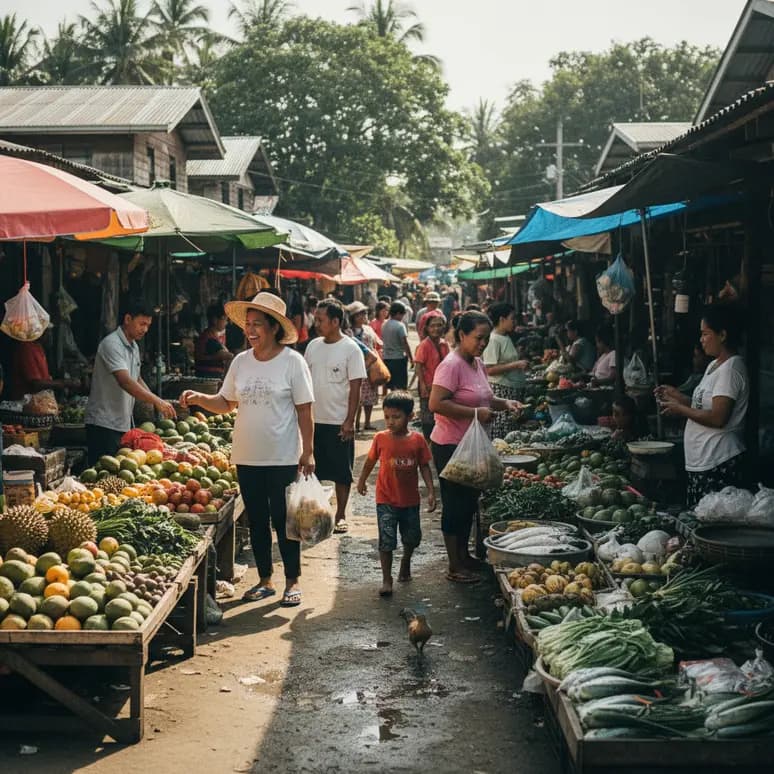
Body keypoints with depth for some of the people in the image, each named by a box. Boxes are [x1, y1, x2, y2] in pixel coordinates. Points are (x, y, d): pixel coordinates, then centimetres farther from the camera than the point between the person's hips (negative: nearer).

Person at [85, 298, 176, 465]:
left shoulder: (134, 347, 14)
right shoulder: (112, 344, -16)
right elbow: (125, 382, -29)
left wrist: (156, 400, 9)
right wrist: (156, 401, -35)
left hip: (123, 424, 9)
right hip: (104, 424, -9)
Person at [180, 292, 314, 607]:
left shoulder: (292, 361, -7)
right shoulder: (241, 362, 5)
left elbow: (304, 410, -6)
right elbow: (225, 403, 10)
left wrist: (307, 451, -9)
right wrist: (199, 398, -8)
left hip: (283, 458, -4)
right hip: (247, 458, 5)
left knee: (283, 520, 2)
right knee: (257, 521, 12)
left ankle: (292, 581, 16)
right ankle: (265, 580, 25)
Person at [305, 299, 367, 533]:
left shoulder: (351, 349, -9)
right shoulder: (313, 346, 6)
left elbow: (355, 387, -10)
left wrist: (349, 421, -14)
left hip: (339, 423, -5)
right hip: (314, 420, 5)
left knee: (341, 472, 4)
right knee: (312, 469, 12)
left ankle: (340, 516, 14)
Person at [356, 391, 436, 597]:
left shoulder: (417, 440, -7)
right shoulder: (380, 438, -8)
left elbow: (424, 466, 0)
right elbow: (370, 461, 8)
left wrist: (431, 491, -7)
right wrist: (362, 481, 19)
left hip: (410, 499, 2)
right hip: (386, 500, -2)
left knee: (412, 537, 16)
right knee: (386, 539, -8)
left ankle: (406, 562, 45)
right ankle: (386, 579, 2)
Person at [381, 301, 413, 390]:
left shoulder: (384, 325, 7)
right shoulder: (400, 325, -13)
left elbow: (383, 341, 13)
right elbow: (405, 343, -15)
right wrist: (411, 358, -6)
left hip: (386, 358, 7)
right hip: (399, 358, -7)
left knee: (390, 386, 13)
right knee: (401, 387, -2)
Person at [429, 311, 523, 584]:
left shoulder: (478, 364, 10)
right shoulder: (451, 365, -19)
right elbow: (436, 404, -27)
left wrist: (505, 404, 4)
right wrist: (475, 413, -27)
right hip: (451, 446, -9)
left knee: (469, 501, 18)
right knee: (455, 504, -1)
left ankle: (463, 555, 32)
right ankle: (455, 567, 8)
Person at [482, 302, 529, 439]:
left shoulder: (507, 338, 14)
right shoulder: (493, 339, -13)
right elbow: (490, 370, -20)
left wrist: (522, 364, 11)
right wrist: (516, 365, -17)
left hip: (514, 390, 9)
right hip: (500, 390, -9)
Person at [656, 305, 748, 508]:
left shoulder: (730, 369, -14)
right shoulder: (714, 366, 17)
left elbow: (717, 418, -21)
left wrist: (680, 410, -11)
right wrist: (677, 396, 9)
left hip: (718, 466, -10)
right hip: (701, 462, 10)